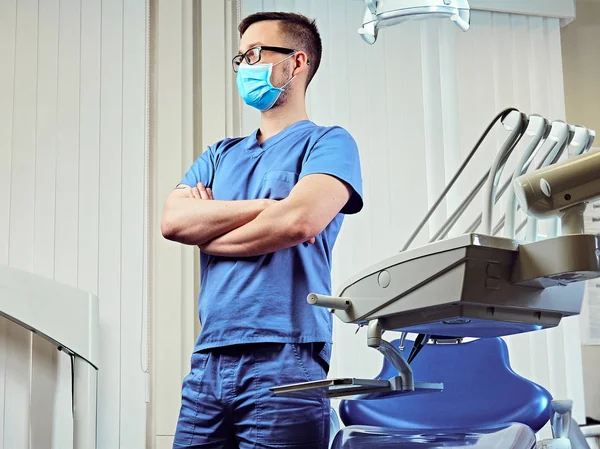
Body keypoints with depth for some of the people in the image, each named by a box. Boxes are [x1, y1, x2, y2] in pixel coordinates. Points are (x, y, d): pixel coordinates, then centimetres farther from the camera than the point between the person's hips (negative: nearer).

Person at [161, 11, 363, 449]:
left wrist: (206, 232, 0)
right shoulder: (220, 155, 20)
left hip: (284, 360, -5)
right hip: (208, 360, 5)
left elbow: (299, 221, -15)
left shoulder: (327, 143, 3)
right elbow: (172, 220, 3)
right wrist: (267, 206, -6)